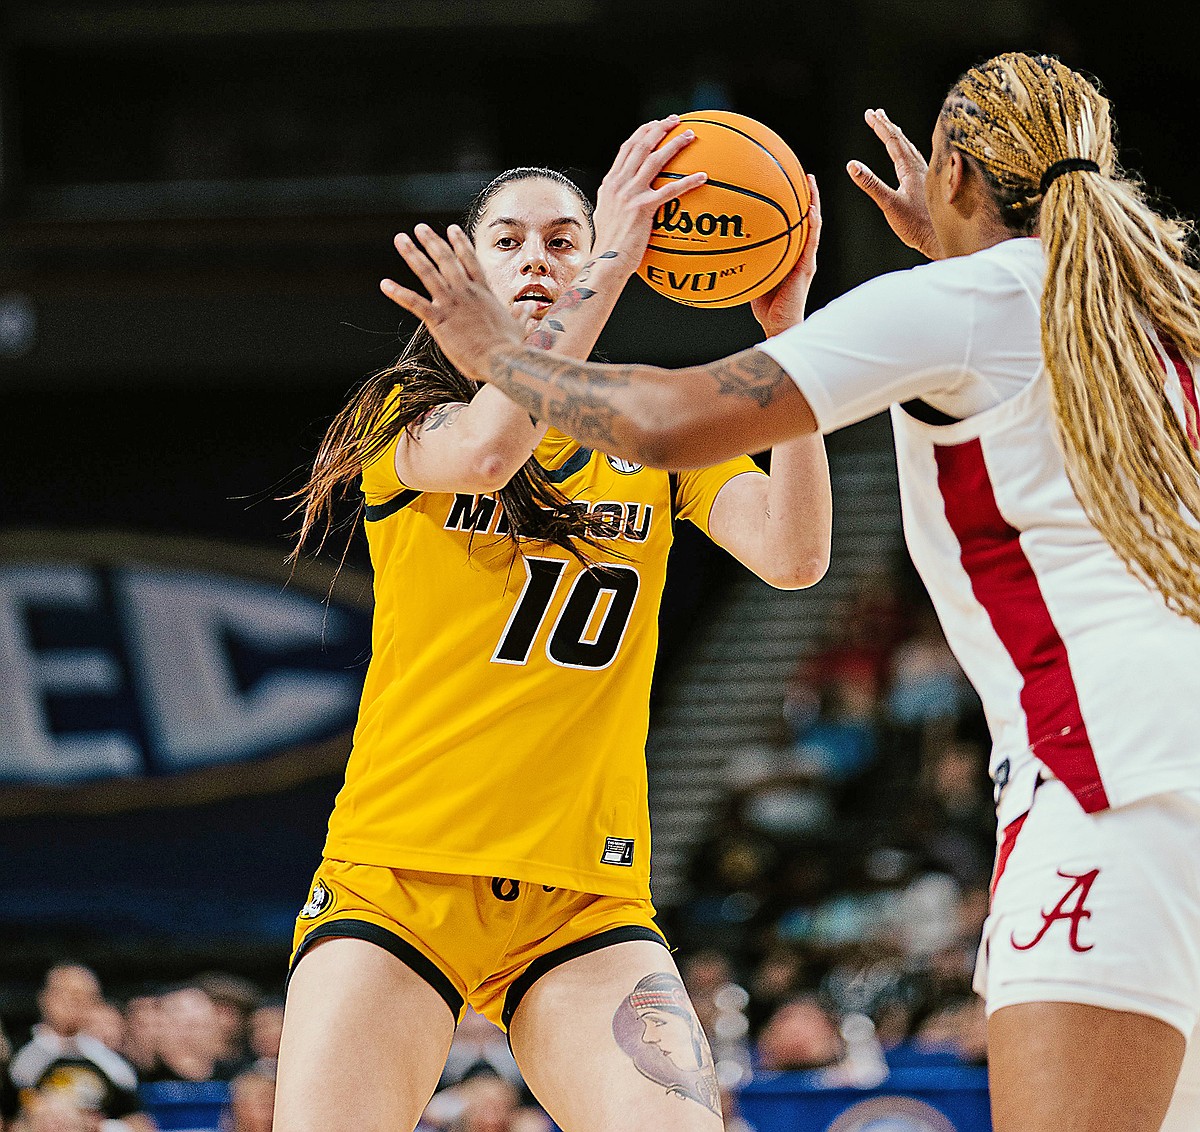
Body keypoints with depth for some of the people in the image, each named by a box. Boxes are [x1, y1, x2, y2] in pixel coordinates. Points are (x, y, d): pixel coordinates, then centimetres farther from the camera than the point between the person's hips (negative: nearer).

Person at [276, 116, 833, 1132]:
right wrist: (613, 264, -19)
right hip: (397, 878, -1)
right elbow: (487, 448, -19)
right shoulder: (406, 418, 7)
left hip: (586, 895, 1)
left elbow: (792, 554, -8)